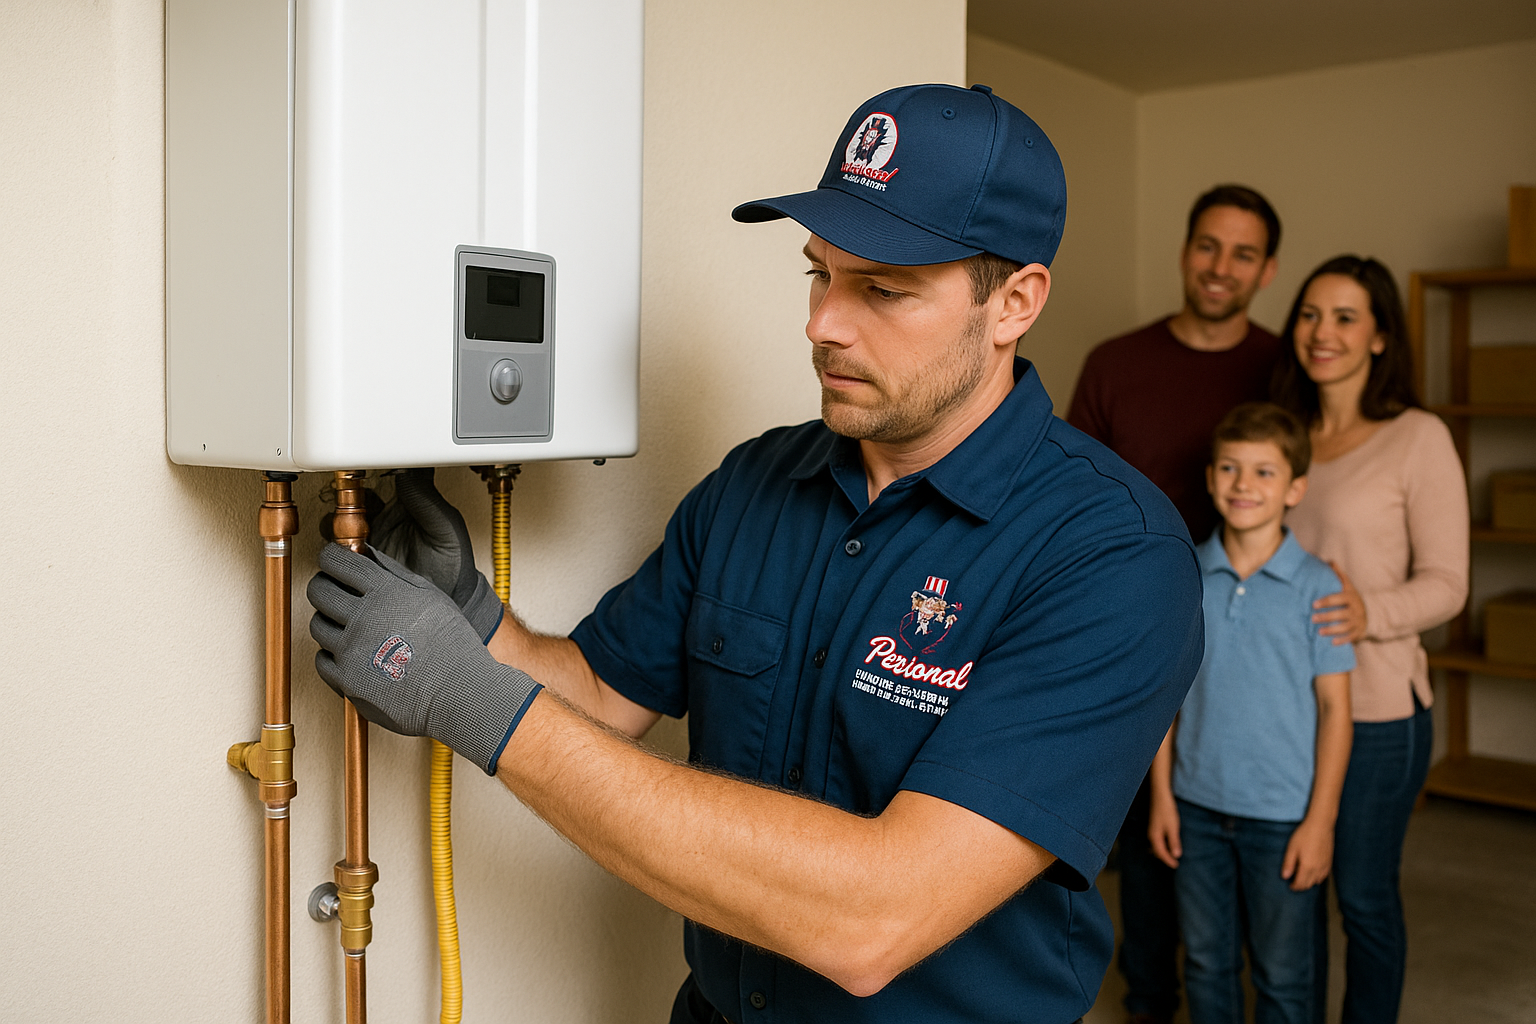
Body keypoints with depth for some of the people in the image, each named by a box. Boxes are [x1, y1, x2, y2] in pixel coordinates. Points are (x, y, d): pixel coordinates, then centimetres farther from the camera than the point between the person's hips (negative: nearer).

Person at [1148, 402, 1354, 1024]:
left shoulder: (1318, 587, -10)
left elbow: (1334, 706, -7)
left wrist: (1320, 820, -9)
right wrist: (1162, 796, 4)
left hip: (1282, 815, -2)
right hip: (1197, 806, 3)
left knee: (1282, 974, 12)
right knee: (1206, 962, 17)